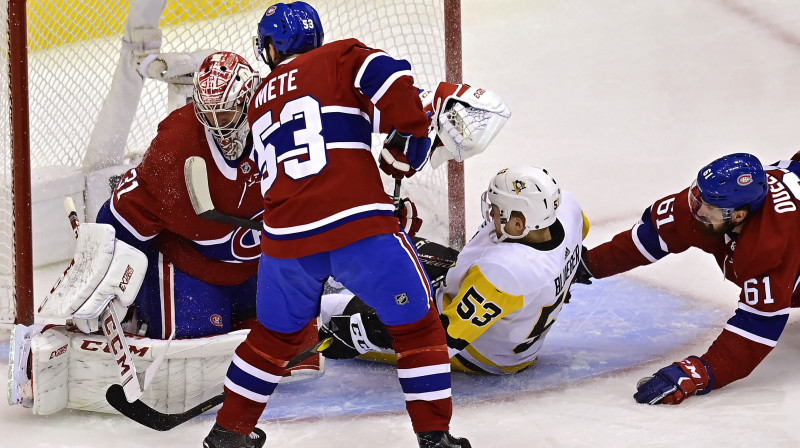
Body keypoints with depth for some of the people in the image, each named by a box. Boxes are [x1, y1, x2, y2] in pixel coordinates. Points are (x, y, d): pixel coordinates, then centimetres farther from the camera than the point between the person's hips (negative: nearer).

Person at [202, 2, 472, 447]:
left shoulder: (260, 101, 24)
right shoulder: (340, 57, 8)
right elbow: (391, 78, -11)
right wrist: (411, 136, 2)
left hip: (285, 237, 5)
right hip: (358, 224, -5)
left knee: (276, 334, 26)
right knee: (417, 323, 10)